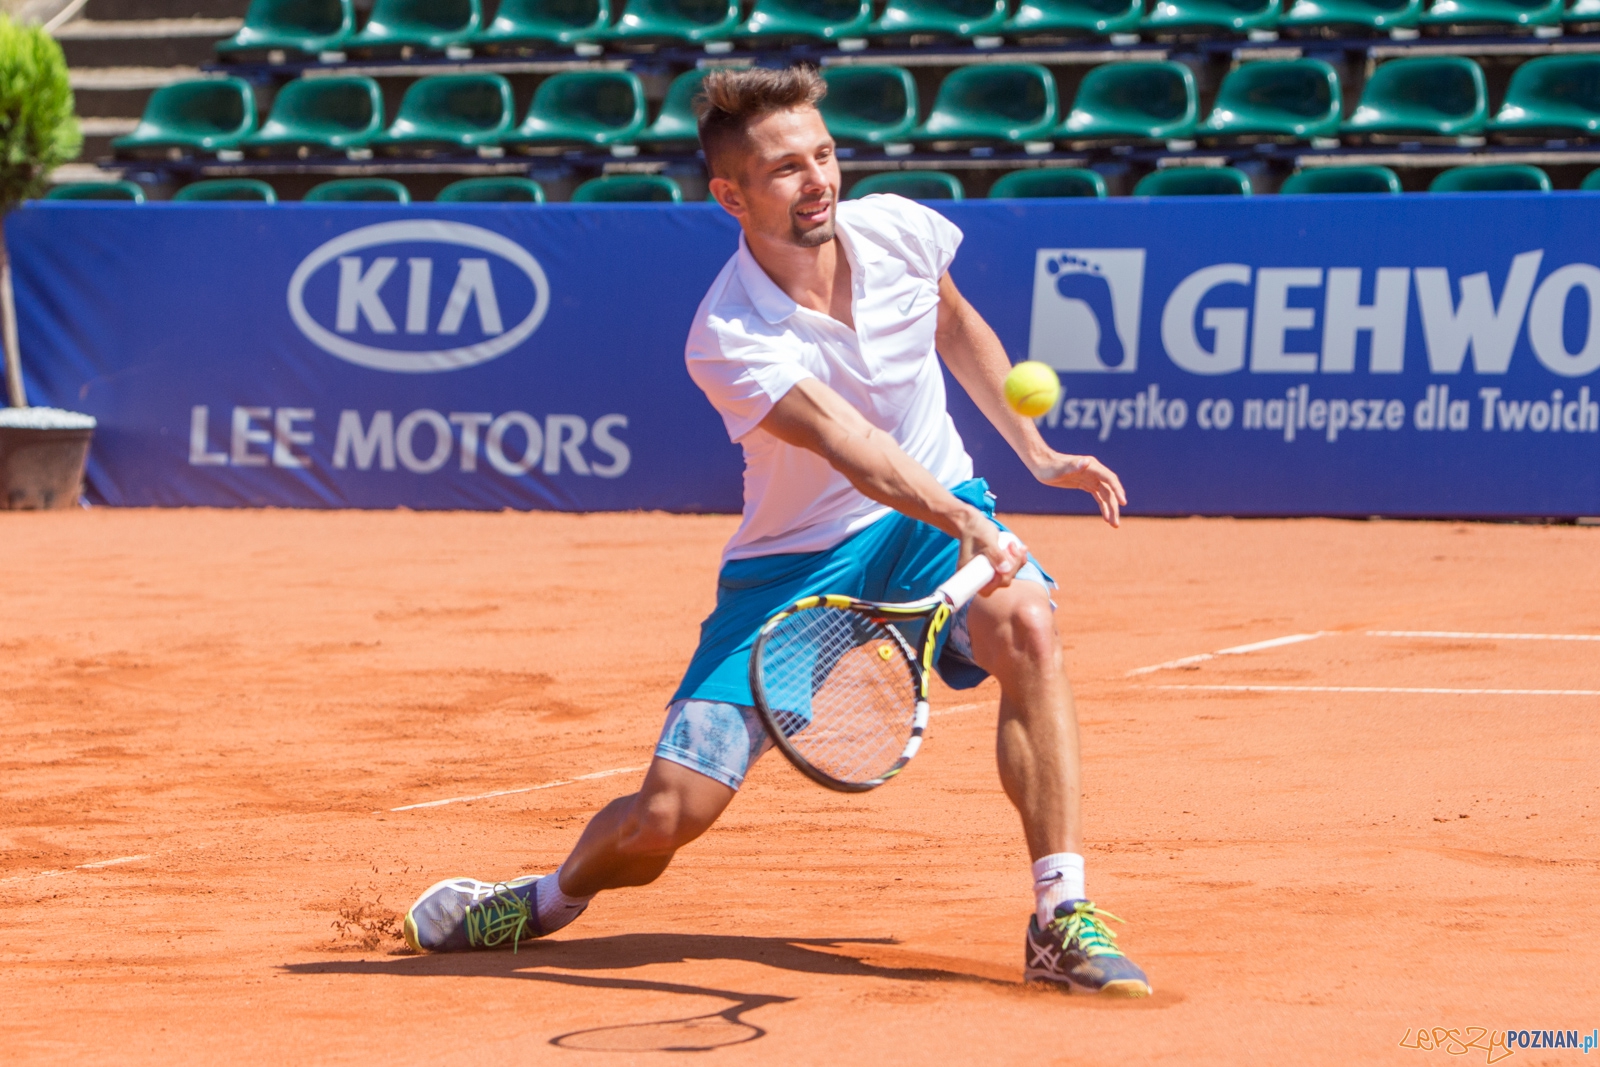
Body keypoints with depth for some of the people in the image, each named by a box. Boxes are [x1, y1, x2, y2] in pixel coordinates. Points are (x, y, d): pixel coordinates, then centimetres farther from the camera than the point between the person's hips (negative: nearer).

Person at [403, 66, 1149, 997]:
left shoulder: (900, 229, -9)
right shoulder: (728, 341, -25)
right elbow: (846, 442, -40)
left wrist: (1037, 450, 12)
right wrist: (960, 524, -55)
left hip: (938, 512, 3)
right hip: (795, 561, -3)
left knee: (1026, 623, -33)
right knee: (667, 814, -10)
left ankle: (1062, 919, -29)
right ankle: (553, 899, 27)